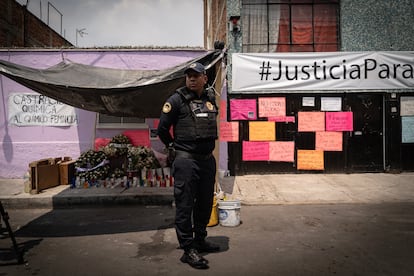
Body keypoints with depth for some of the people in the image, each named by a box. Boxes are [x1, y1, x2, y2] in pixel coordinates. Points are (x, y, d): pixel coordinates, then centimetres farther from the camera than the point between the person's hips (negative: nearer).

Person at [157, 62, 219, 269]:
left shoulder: (210, 99, 11)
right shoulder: (177, 99, -6)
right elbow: (162, 129, -3)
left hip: (208, 159, 7)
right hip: (186, 160, -6)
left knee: (205, 203, 15)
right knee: (185, 205, -2)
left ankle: (200, 240, 32)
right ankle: (188, 249, 8)